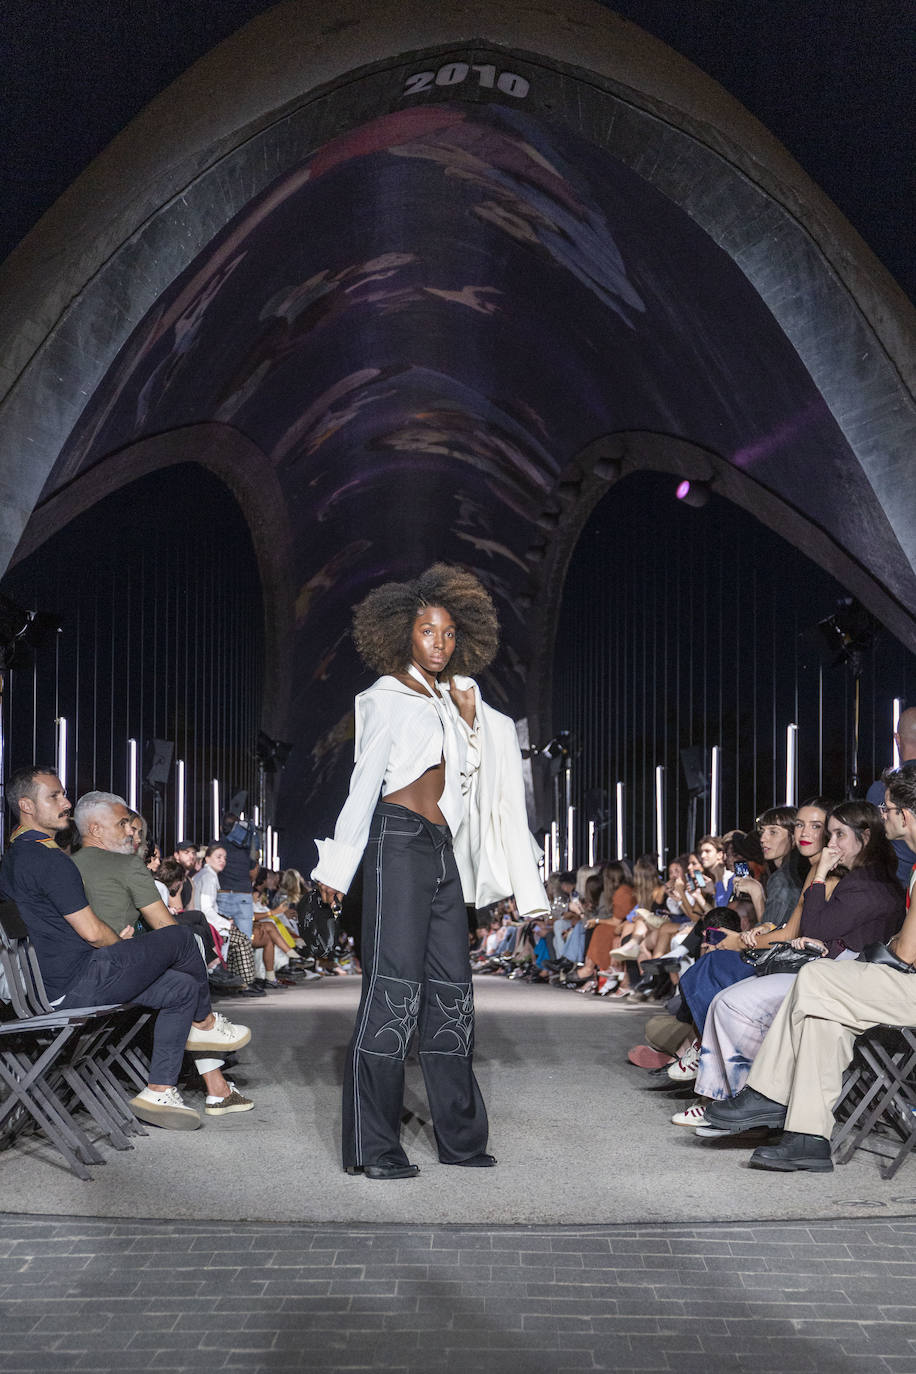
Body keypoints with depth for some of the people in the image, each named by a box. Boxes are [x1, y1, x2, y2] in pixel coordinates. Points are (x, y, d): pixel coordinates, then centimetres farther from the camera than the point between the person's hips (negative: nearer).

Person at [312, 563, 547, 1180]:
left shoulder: (454, 698, 20)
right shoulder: (390, 697, 2)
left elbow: (482, 767, 21)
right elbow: (365, 782, -4)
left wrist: (469, 715, 12)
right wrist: (339, 865, -6)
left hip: (444, 850, 7)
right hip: (400, 841, -7)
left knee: (451, 986, 8)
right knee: (394, 984, -11)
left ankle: (461, 1136, 15)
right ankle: (372, 1147, -7)